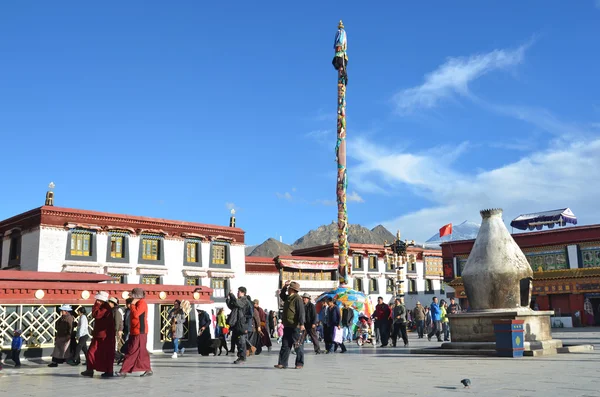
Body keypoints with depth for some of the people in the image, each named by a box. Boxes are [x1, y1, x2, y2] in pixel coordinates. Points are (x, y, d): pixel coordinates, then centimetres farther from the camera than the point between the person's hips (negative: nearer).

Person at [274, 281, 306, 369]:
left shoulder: (297, 298, -12)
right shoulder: (287, 298, 14)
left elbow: (301, 312, -19)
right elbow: (281, 295, 36)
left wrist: (301, 324, -25)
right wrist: (284, 287, 19)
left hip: (295, 326, -9)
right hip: (287, 326, 9)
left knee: (298, 345, 0)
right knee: (285, 345, 8)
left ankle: (300, 363, 8)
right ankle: (282, 363, 11)